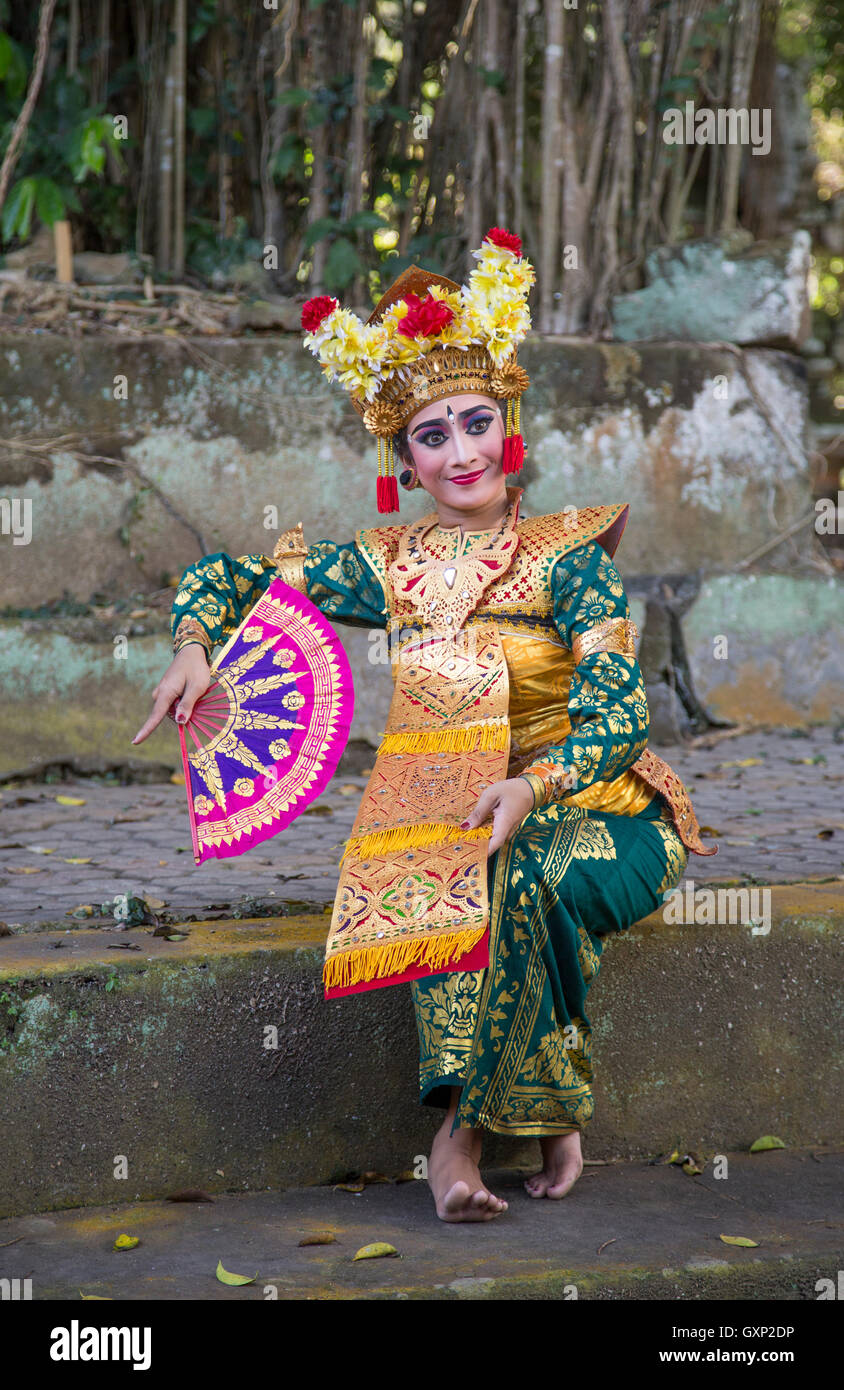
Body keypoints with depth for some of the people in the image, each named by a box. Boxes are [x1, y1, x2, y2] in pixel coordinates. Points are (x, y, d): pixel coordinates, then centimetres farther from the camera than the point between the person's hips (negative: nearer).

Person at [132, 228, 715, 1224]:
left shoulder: (566, 557, -6)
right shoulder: (387, 564, 4)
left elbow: (621, 713, -14)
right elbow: (230, 574, 14)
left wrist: (531, 785, -32)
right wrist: (194, 643, -7)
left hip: (578, 800, -2)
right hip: (444, 808, 2)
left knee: (514, 876, -35)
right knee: (469, 879, -33)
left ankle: (464, 1126, -22)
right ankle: (548, 1113, -24)